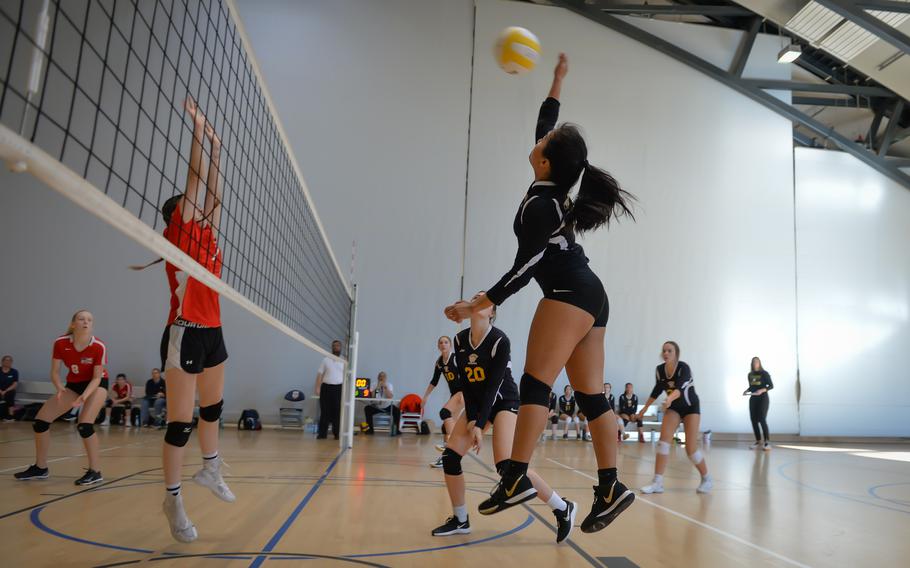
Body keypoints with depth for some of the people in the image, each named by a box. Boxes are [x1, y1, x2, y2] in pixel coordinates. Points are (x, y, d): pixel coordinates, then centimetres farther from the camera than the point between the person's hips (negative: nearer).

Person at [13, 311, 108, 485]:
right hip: (73, 384, 5)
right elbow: (55, 372, -12)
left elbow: (96, 377, -20)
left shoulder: (99, 346, -27)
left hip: (97, 384, -5)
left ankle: (95, 472, -12)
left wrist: (85, 395, -37)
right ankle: (40, 468, 20)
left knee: (84, 425, -24)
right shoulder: (60, 343, -20)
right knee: (40, 420, 0)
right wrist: (59, 388, -32)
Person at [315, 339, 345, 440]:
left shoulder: (344, 361, 7)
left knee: (338, 412, -1)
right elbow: (320, 374, 6)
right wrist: (318, 387, -4)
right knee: (325, 411, 1)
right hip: (326, 387, 0)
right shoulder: (326, 360, 9)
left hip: (339, 388, 0)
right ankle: (322, 433, 6)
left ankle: (337, 433, 6)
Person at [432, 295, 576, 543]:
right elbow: (465, 384, -2)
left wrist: (479, 425, -22)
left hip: (503, 402, -6)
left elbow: (493, 385, -21)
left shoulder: (500, 341, -20)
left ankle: (563, 509, -7)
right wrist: (470, 419, -9)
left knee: (506, 465, -22)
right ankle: (460, 520, 12)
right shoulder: (460, 340, -3)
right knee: (450, 456, -6)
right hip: (477, 402, 6)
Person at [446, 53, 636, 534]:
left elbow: (525, 267, -15)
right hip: (590, 297, 10)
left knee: (535, 384, -16)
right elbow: (544, 125, 26)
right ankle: (610, 488, 4)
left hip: (569, 296, -10)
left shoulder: (539, 205, -12)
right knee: (590, 395, 4)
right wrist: (557, 80, 35)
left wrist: (477, 305, -16)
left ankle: (516, 479, -21)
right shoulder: (555, 190, 13)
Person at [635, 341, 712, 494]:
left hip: (690, 407, -4)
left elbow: (680, 388, -43)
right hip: (673, 407, 5)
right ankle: (657, 483, -15)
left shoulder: (683, 368, -26)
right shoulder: (659, 370, -10)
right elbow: (657, 390, 6)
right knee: (663, 441, -14)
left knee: (691, 448, -10)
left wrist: (669, 399, -63)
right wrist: (645, 409, 11)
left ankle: (707, 479, 16)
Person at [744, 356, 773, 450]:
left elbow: (771, 386, -6)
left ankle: (767, 442, -8)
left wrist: (762, 390, -22)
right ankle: (758, 441, 16)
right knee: (753, 420, 5)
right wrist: (747, 391, -1)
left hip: (763, 399, -5)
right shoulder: (750, 375, 9)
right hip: (753, 399, 5)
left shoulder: (764, 374, -6)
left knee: (762, 420, -13)